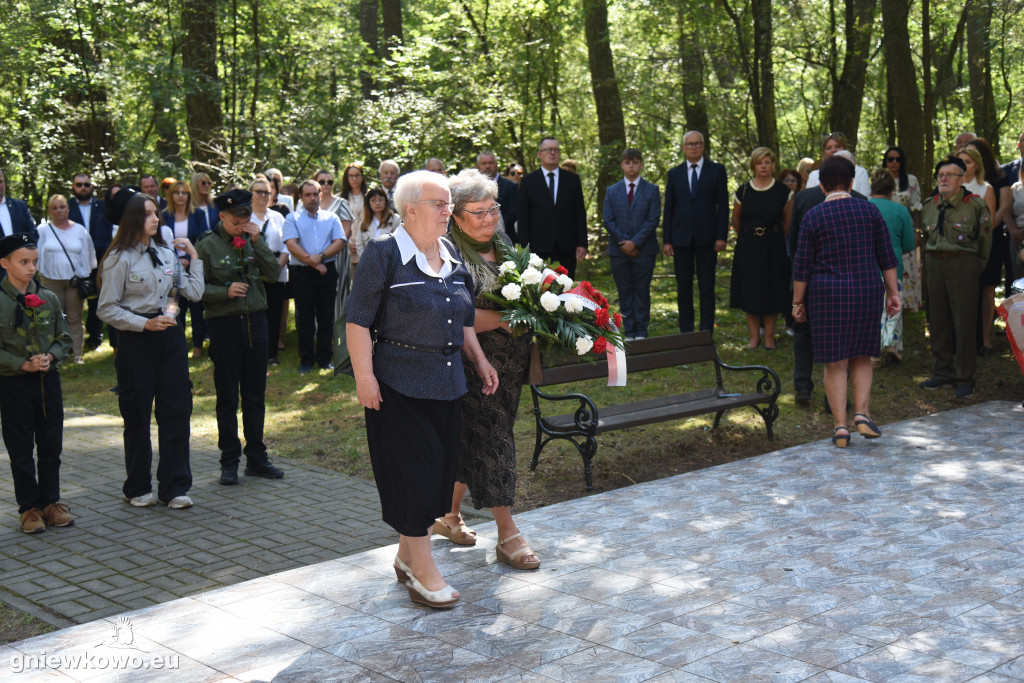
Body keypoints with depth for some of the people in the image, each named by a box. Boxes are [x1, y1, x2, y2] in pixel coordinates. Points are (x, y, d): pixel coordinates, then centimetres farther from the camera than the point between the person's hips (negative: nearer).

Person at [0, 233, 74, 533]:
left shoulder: (49, 298, 4)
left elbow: (64, 338, 8)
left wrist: (50, 356, -11)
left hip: (48, 380, 4)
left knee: (51, 446, 10)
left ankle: (50, 501, 22)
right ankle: (29, 507, 15)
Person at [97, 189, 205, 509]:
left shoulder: (167, 253, 9)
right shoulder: (119, 259, -8)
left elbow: (194, 292, 5)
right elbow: (107, 309, -9)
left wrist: (194, 256, 3)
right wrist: (145, 324, -17)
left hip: (170, 335, 5)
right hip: (136, 340, -5)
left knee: (177, 411, 3)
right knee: (137, 415, 6)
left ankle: (174, 488, 12)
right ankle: (138, 489, 20)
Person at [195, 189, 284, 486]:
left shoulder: (253, 240, 7)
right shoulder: (207, 246, -4)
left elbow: (274, 274, -4)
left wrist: (258, 242, -11)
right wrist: (226, 291, -19)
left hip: (256, 322, 4)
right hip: (225, 325, -3)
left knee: (255, 394, 10)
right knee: (227, 397, 4)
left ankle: (256, 458, 19)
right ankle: (229, 461, 13)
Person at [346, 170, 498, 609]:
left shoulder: (452, 257, 13)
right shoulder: (384, 255, -9)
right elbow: (358, 320, -12)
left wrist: (480, 360, 15)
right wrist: (364, 375, -17)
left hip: (447, 383, 7)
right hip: (400, 386, -7)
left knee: (439, 470, 11)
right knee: (413, 472, -3)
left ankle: (407, 556, 27)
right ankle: (423, 571, 7)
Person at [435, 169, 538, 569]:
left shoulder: (504, 245, 12)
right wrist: (508, 319, -21)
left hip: (509, 365, 8)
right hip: (473, 366, -8)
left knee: (471, 444, 15)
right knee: (491, 441, -4)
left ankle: (448, 515, 30)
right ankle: (508, 536, 2)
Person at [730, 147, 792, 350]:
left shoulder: (782, 191, -2)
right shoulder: (743, 191, 0)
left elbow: (788, 220, 10)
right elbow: (735, 219, 13)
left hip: (773, 246, -1)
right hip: (748, 247, 1)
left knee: (771, 291, 2)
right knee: (749, 290, 1)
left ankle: (769, 336, 10)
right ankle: (754, 335, 11)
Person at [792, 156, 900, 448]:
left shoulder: (813, 216, -1)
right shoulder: (869, 210, 3)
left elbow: (802, 266, 0)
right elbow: (887, 257, 4)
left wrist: (798, 302, 7)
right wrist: (892, 292, 11)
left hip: (828, 292, -1)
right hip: (867, 290, 2)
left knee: (835, 362, 3)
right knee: (861, 357, 15)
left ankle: (840, 425, 1)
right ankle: (862, 413, 0)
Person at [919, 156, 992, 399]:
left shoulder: (975, 205, -6)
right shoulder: (929, 206, 10)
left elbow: (985, 240, 0)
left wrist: (975, 268, 2)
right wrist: (932, 260, 17)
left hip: (963, 263, -6)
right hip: (934, 264, 6)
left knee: (964, 322, -3)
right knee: (938, 321, 9)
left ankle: (965, 378, 4)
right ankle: (942, 373, 21)